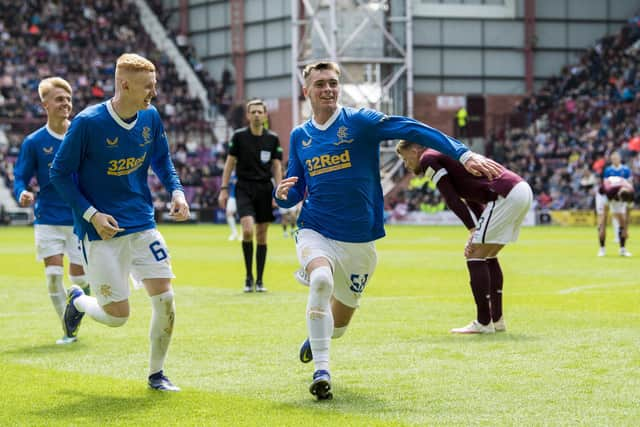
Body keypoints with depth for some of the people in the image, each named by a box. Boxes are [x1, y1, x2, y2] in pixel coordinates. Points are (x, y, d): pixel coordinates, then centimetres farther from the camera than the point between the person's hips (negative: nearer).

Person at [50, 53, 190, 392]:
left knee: (165, 299, -6)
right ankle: (77, 301, 31)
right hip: (102, 230, -5)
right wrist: (91, 214, -17)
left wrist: (176, 191, -2)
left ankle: (156, 373, 13)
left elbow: (161, 159, 17)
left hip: (143, 225, 5)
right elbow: (60, 174, -9)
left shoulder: (150, 117, 0)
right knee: (117, 316, -4)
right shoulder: (87, 122, -17)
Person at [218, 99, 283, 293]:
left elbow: (277, 167, 7)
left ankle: (259, 280, 12)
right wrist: (224, 189, -1)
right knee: (248, 230, -19)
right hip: (244, 188, -2)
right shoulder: (239, 136, 0)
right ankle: (248, 277, -5)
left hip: (265, 189, 2)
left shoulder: (273, 139, 5)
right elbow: (230, 163, 4)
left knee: (261, 235, 4)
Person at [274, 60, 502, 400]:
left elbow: (412, 130, -18)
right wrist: (283, 193, -12)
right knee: (321, 279, -34)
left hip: (360, 241, 0)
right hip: (315, 232, 0)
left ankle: (316, 337, 52)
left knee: (340, 321, 13)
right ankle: (321, 370, -25)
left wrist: (463, 155, -30)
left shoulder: (359, 121, -7)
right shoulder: (299, 136, 5)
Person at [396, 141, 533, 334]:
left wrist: (473, 230, -11)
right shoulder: (444, 156, 28)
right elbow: (472, 200, 24)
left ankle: (483, 323, -4)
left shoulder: (428, 159, 0)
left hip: (506, 194, -10)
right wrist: (478, 233, 13)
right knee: (488, 256, 19)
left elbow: (452, 199, -10)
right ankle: (497, 320, 21)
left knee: (475, 256, -4)